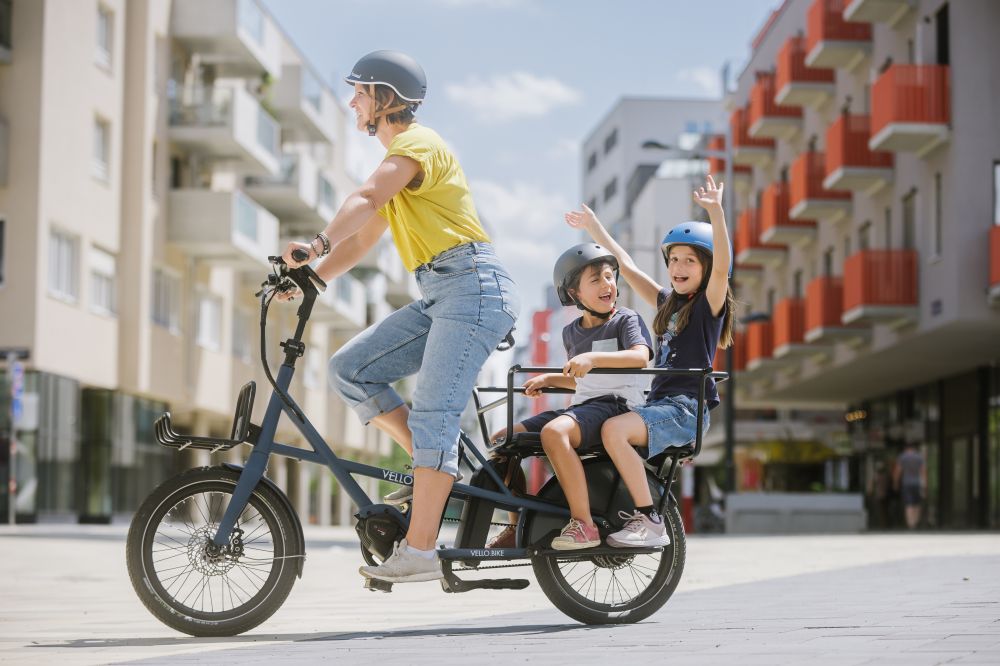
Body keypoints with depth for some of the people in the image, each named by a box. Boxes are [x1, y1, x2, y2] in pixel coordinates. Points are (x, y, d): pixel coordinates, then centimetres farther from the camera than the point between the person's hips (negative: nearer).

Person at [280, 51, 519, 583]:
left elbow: (366, 199, -28)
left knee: (432, 414, -16)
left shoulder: (418, 142, -8)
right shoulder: (397, 159, 24)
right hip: (437, 297, 9)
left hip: (473, 285, -9)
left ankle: (419, 550, -19)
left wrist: (317, 243, -44)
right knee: (350, 370, -2)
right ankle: (437, 467, 3)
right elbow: (362, 239, 23)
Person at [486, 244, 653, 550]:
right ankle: (515, 527, 9)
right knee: (503, 438, 0)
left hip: (616, 403, -8)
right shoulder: (571, 331, 18)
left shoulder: (626, 319, -2)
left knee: (554, 431, -36)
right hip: (583, 405, 8)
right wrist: (548, 379, 14)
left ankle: (584, 524, -35)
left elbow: (640, 356, -23)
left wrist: (593, 357, -36)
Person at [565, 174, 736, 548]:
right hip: (659, 403, 9)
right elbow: (626, 267, 27)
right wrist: (594, 228, 30)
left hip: (687, 409, -8)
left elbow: (722, 264, -21)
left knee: (614, 430, -31)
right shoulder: (667, 304, 19)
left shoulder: (710, 303, -2)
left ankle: (650, 523, -28)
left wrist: (716, 212, -33)